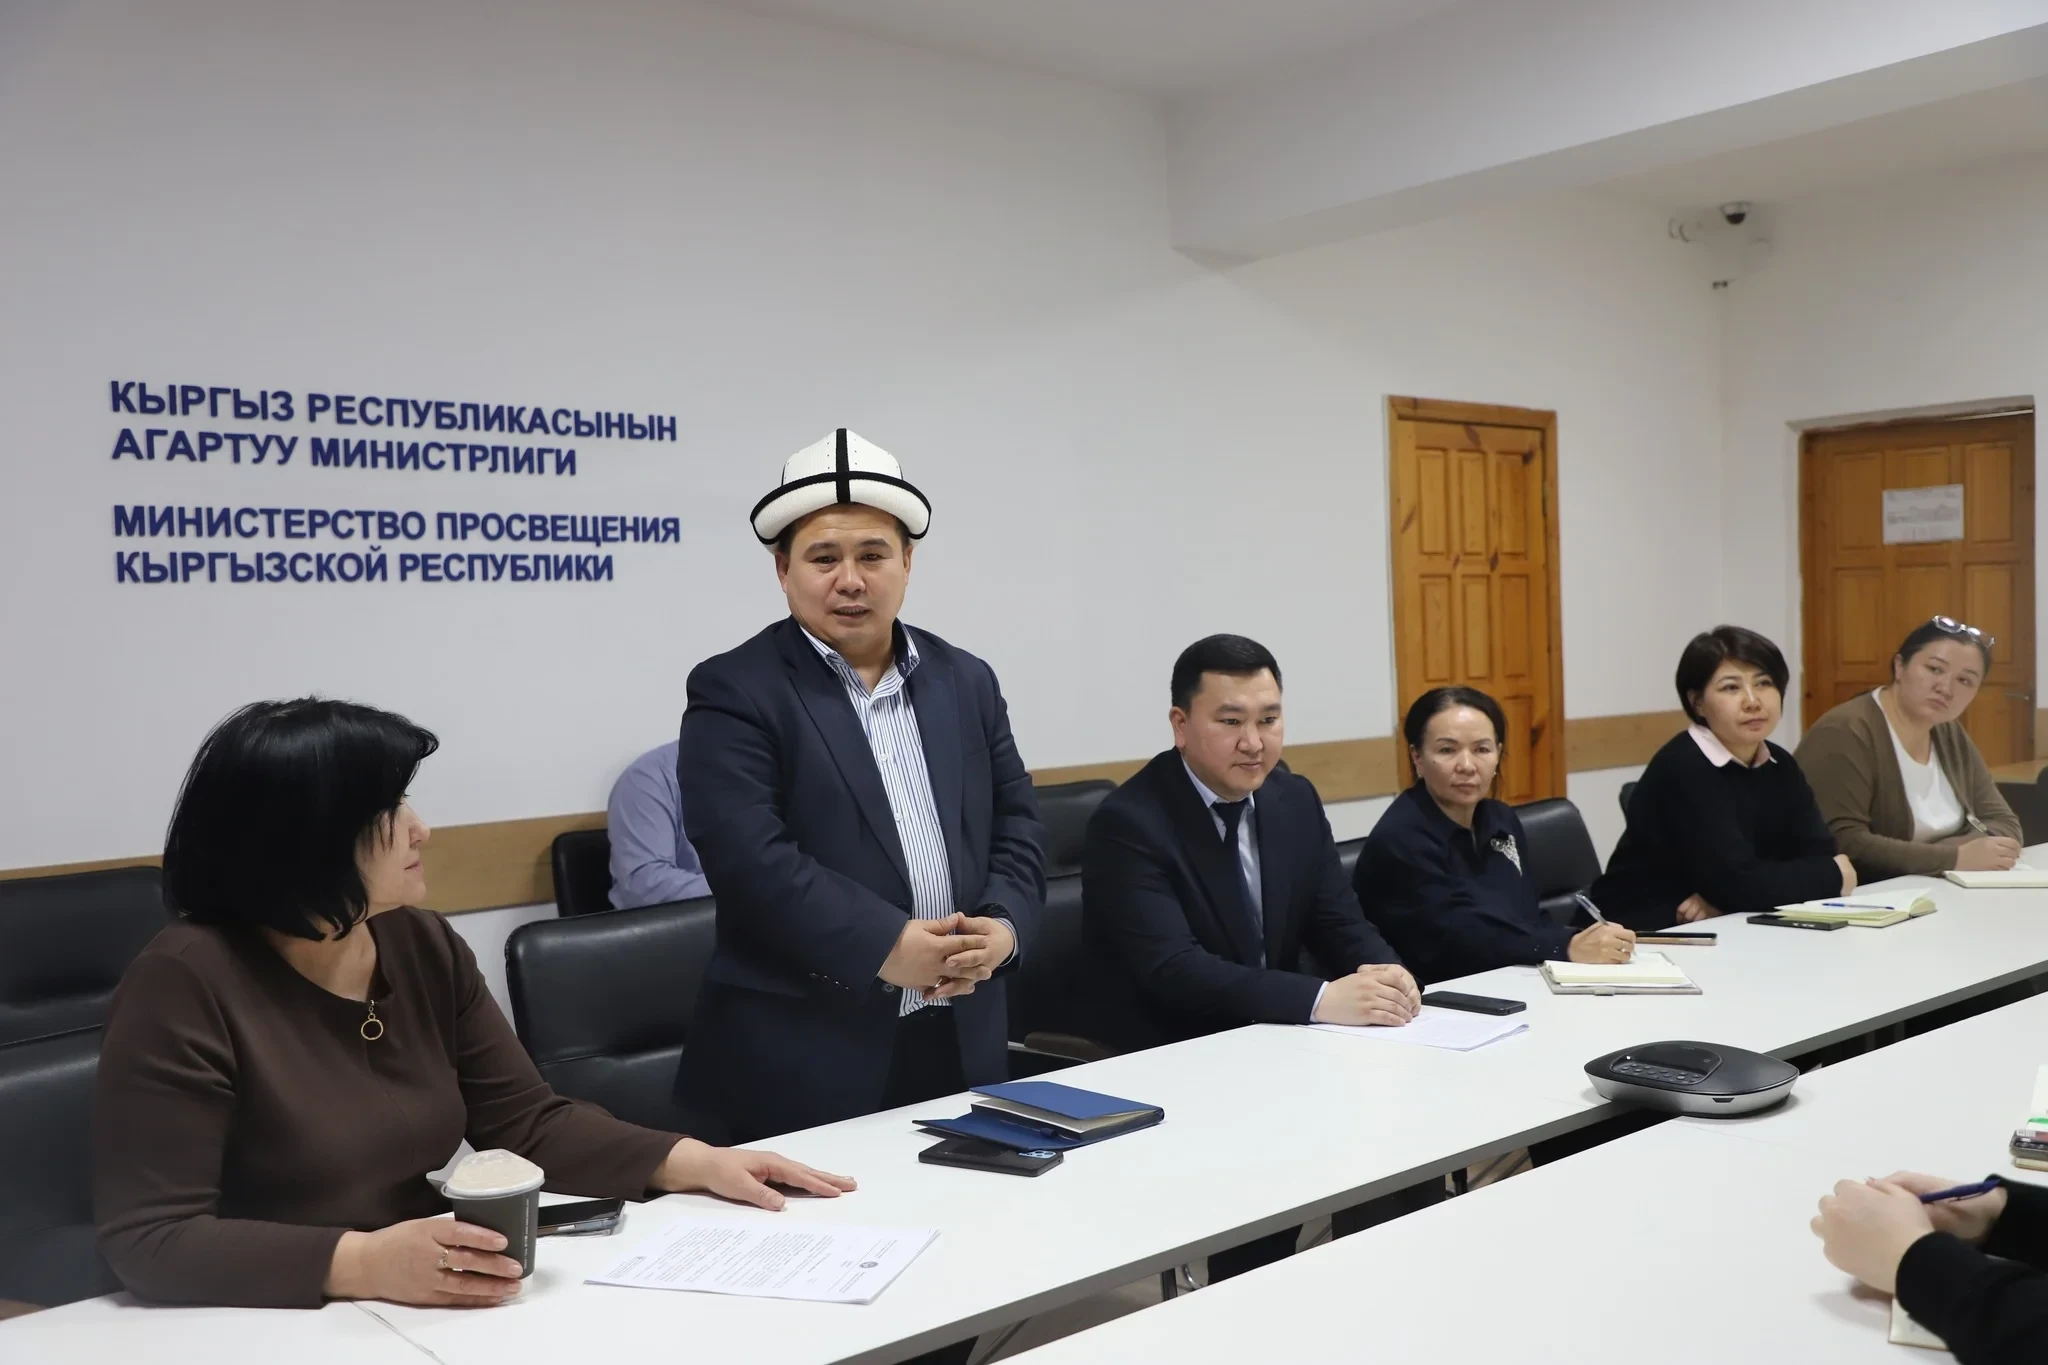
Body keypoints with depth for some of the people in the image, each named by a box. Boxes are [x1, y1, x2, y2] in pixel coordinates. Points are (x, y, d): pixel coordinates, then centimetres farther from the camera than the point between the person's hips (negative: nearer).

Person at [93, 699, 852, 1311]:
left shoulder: (425, 946, 3)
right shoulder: (186, 987, -15)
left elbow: (527, 1122, 6)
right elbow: (148, 1238, -19)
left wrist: (698, 1163, -6)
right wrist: (364, 1265, -31)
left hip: (428, 1311, 5)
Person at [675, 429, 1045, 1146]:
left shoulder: (967, 682, 10)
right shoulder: (734, 692, -6)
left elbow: (1017, 828, 10)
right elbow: (749, 856, -17)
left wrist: (1002, 926, -9)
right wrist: (884, 946, -23)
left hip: (963, 1046, 5)